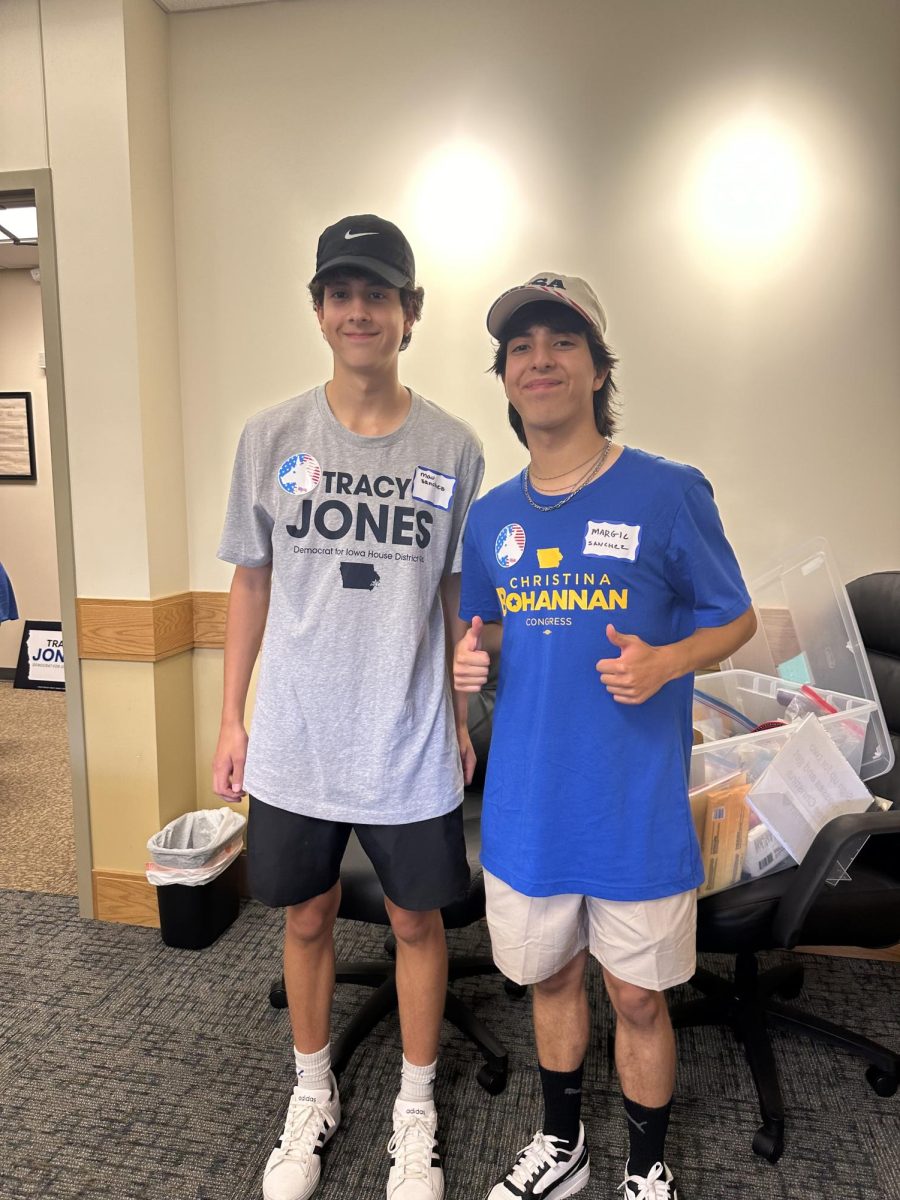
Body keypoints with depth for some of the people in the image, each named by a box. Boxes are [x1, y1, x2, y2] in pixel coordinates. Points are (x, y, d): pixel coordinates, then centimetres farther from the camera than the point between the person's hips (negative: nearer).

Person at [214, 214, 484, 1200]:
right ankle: (312, 1097, 44)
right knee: (306, 917, 18)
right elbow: (252, 581, 4)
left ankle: (416, 1108, 40)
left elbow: (459, 595, 3)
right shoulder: (272, 437, -2)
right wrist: (232, 719, 4)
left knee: (416, 921, 14)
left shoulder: (452, 448, -3)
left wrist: (461, 717, 4)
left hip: (410, 745, -1)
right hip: (296, 741, 1)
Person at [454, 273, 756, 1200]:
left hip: (637, 803, -4)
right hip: (526, 801, 4)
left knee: (637, 994, 14)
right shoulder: (490, 516, 4)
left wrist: (663, 663, -20)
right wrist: (470, 658, -7)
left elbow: (736, 619, -2)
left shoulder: (668, 493, -10)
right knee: (550, 976, 21)